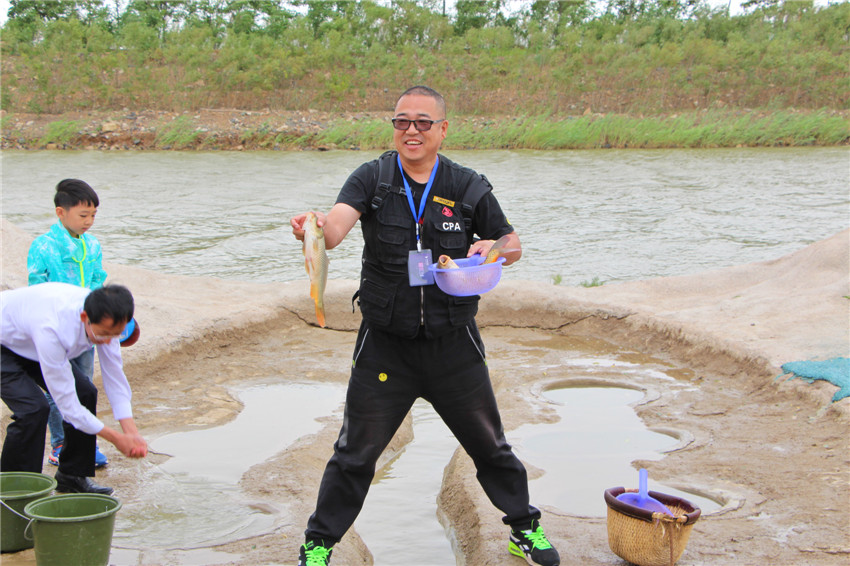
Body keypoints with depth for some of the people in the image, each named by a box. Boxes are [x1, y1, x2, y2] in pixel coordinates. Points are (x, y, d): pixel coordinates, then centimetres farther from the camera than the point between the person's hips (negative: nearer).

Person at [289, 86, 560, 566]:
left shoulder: (468, 187, -1)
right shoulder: (372, 179, -5)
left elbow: (514, 244, 9)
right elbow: (337, 226, -23)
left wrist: (494, 247, -14)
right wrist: (315, 227, -47)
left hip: (454, 344, 1)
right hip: (385, 344, -1)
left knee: (489, 444, 13)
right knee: (356, 452, 4)